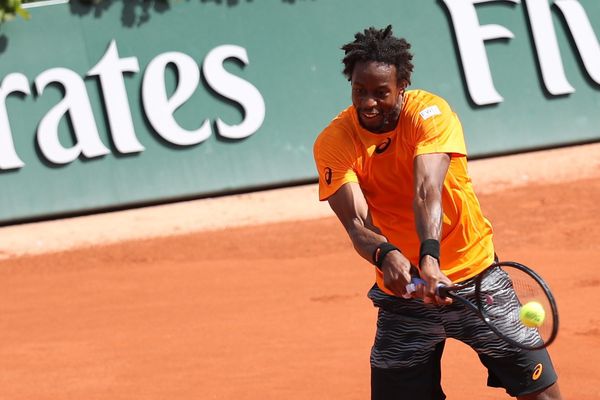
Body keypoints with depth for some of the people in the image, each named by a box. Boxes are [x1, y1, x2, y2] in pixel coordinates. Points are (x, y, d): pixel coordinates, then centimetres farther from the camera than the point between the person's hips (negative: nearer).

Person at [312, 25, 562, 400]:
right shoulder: (333, 143, -11)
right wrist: (386, 255, -44)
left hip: (474, 276, -2)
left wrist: (430, 258, -50)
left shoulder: (430, 113, -17)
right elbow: (357, 223, -21)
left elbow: (427, 192, -32)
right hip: (403, 287, 2)